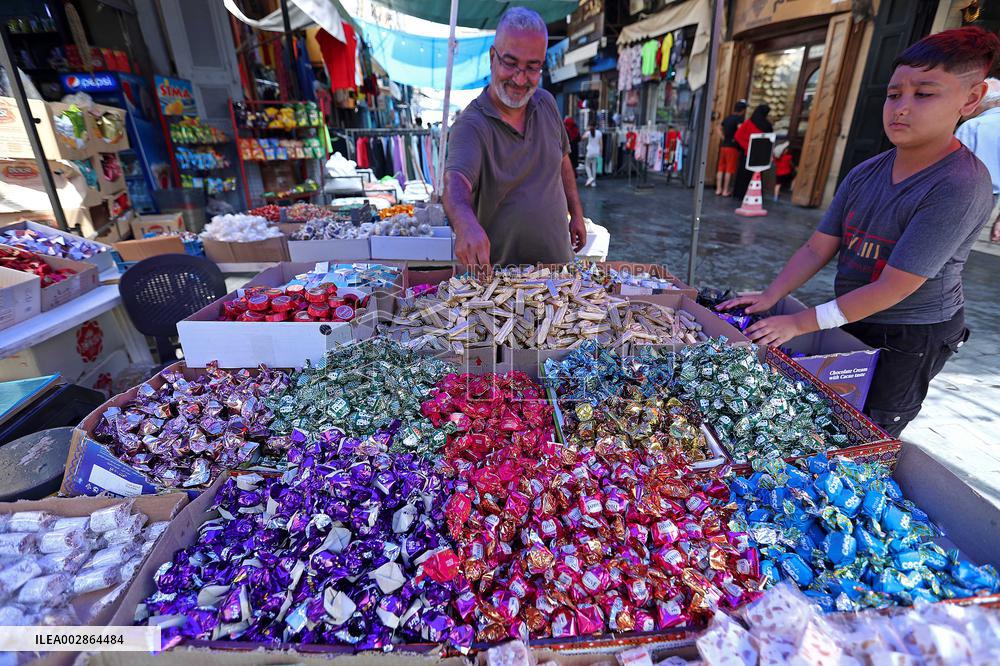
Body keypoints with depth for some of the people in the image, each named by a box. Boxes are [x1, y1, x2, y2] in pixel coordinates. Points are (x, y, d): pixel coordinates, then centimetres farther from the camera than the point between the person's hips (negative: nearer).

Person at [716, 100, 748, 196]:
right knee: (729, 170, -3)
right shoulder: (739, 118, -10)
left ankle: (718, 189, 8)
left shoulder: (728, 117, 13)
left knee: (721, 168, 7)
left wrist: (723, 137, 12)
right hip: (732, 146, -7)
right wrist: (736, 138, -14)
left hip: (723, 145, 7)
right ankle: (725, 191, -1)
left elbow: (719, 128, 21)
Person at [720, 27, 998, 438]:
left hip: (909, 341, -5)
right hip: (849, 324, 6)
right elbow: (817, 249, -2)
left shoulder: (960, 187, -22)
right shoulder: (864, 175, -3)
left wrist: (800, 323, -24)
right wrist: (768, 298, -13)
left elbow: (893, 288, -25)